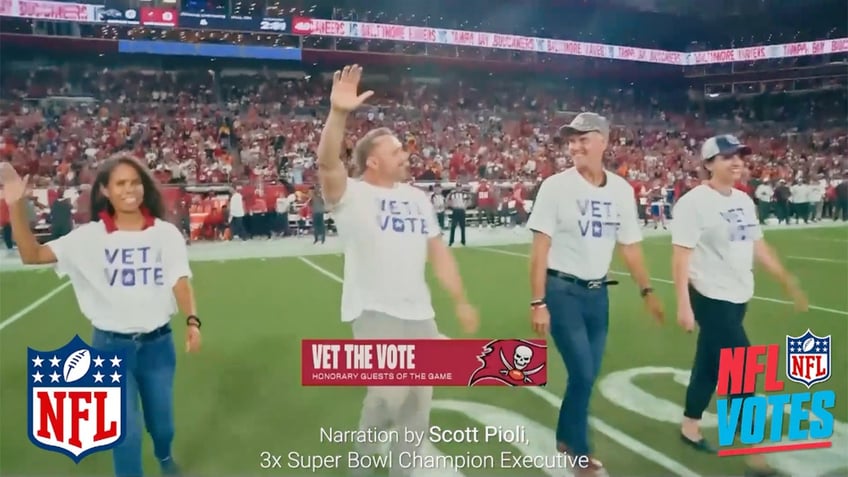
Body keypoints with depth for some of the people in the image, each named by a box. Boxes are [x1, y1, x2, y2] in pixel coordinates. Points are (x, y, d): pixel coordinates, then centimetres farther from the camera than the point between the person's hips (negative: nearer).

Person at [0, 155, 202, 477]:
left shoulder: (166, 233, -6)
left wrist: (192, 321, -29)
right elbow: (32, 255, -6)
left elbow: (180, 282, -13)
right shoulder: (90, 236, -4)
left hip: (157, 343, 1)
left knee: (161, 421, 18)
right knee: (125, 431, 1)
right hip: (111, 346, 0)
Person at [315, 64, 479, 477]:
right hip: (374, 313, -6)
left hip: (419, 313, 6)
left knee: (418, 401, 10)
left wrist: (460, 300, 10)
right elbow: (327, 164, -28)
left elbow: (438, 252, 12)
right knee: (391, 391, -17)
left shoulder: (418, 198, 10)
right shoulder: (350, 195, -7)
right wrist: (338, 114, -42)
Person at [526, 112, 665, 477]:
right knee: (582, 374, -5)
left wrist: (647, 291, 11)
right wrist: (538, 302, -15)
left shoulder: (621, 190, 3)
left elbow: (630, 246, 12)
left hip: (598, 292, 5)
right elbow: (540, 248, -12)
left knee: (588, 375, 11)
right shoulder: (556, 186, -11)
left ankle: (566, 438, 34)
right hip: (562, 291, -5)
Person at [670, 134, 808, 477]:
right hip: (711, 297, -8)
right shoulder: (694, 202, -16)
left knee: (711, 365, 18)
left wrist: (787, 280, 18)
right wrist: (683, 304, -23)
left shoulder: (744, 200, 9)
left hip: (738, 296, 8)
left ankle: (690, 427, 34)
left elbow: (757, 245, 17)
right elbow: (681, 255, -19)